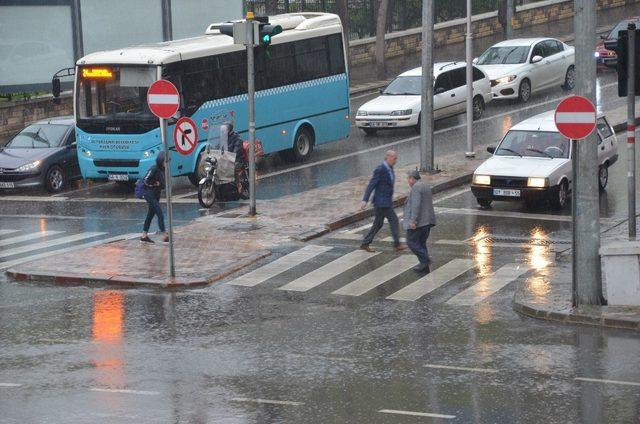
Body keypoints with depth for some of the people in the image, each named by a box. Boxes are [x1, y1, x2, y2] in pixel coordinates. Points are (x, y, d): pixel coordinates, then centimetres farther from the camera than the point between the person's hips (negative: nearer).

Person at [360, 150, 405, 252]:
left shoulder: (389, 168, 10)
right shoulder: (380, 169, -19)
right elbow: (371, 185, -20)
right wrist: (365, 200, -24)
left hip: (387, 201, 10)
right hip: (381, 202, -10)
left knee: (378, 224, 11)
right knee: (393, 219, -5)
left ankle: (365, 244, 16)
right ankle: (397, 244, 2)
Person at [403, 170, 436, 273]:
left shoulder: (416, 188, -13)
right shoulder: (425, 187, 17)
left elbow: (416, 205, -22)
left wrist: (413, 221, -26)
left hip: (418, 222, -9)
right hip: (427, 221, 9)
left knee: (412, 242, -3)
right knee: (421, 243, 12)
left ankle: (424, 261, -12)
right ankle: (425, 267, 8)